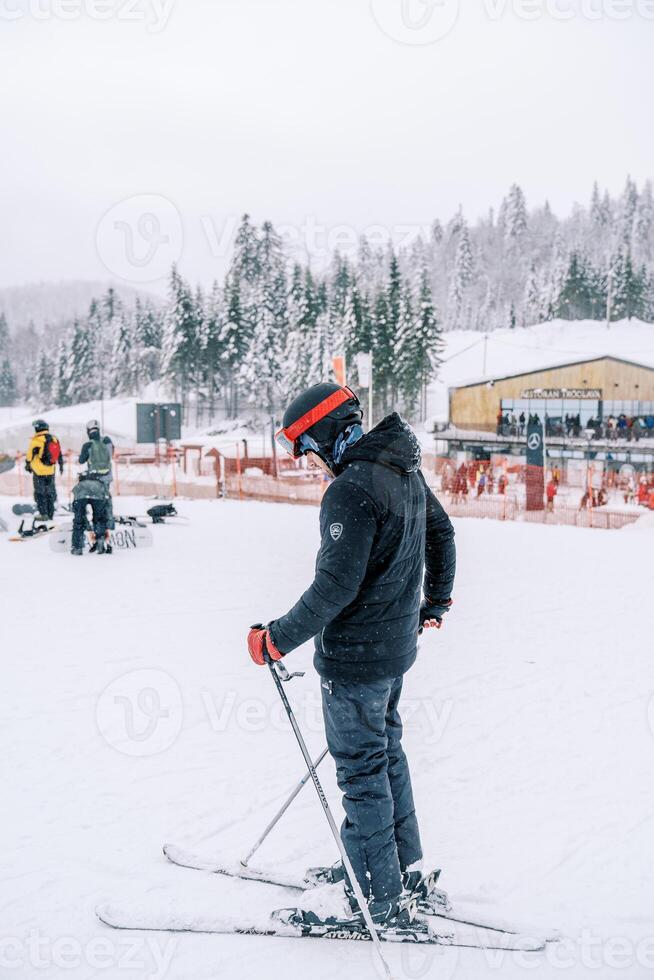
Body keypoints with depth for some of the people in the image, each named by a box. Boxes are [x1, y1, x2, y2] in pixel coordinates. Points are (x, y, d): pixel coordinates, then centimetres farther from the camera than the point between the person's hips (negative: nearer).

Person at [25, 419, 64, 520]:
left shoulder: (37, 440, -15)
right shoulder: (54, 439, 4)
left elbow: (30, 454, -12)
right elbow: (59, 454, 12)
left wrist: (28, 464, 4)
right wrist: (61, 465, 24)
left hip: (39, 471, -6)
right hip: (51, 471, 6)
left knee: (40, 493, 3)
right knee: (50, 492, 14)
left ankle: (43, 514, 0)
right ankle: (50, 514, 19)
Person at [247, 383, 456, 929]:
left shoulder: (352, 489, -24)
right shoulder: (406, 471, 5)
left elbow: (336, 586, -27)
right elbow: (442, 535, 18)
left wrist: (277, 638, -18)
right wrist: (436, 602, 29)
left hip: (355, 657, -9)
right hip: (397, 644, 9)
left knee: (362, 771, 3)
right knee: (387, 753, 22)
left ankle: (383, 902, 15)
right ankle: (406, 866, 36)